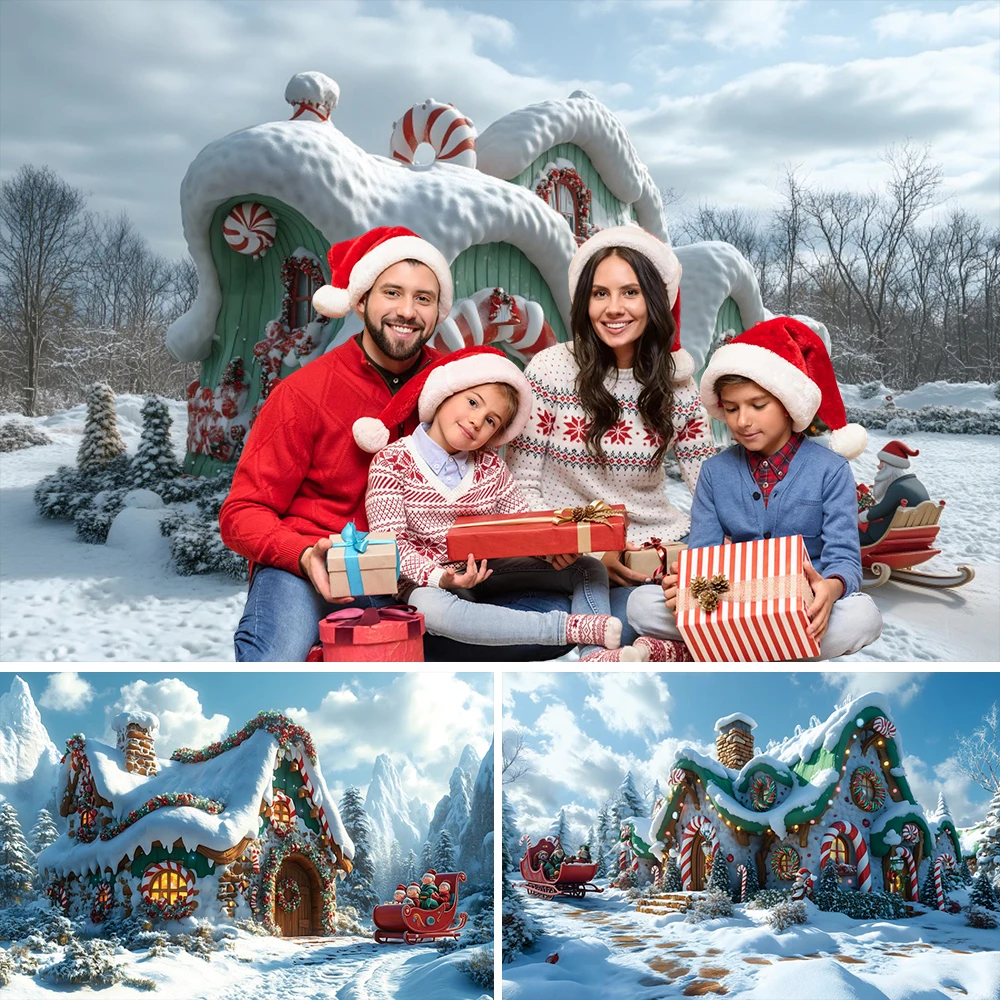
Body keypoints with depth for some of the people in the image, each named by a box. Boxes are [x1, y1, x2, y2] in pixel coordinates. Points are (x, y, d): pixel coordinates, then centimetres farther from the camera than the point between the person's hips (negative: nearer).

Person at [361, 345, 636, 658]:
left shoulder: (490, 466, 6)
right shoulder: (391, 462, -9)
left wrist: (553, 550, -20)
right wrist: (439, 576, -32)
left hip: (489, 570, 6)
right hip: (427, 580, -5)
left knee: (589, 568, -3)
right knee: (431, 609, -42)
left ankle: (594, 656, -28)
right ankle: (577, 626, -42)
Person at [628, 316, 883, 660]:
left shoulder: (830, 469, -1)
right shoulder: (715, 471, 9)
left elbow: (844, 556, -8)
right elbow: (702, 552, 4)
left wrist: (832, 587, -35)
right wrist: (685, 582, -23)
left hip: (804, 608, -2)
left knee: (861, 616, -35)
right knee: (641, 603, -22)